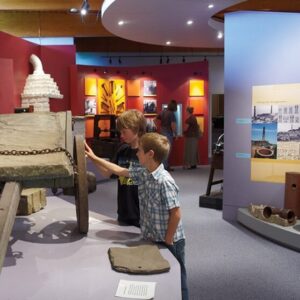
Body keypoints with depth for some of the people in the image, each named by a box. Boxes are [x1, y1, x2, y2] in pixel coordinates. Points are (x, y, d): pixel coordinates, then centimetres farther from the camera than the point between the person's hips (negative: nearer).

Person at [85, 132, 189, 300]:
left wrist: (167, 241, -15)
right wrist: (94, 158, 14)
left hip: (170, 242, -8)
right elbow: (120, 171, 11)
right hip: (151, 239, 8)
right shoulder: (142, 173, -2)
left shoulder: (164, 181, -26)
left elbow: (176, 214, -23)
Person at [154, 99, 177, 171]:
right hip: (168, 133, -7)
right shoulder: (171, 113, -13)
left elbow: (155, 120, 10)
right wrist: (175, 133, -7)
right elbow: (173, 125, -18)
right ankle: (166, 167, 3)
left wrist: (159, 127, 13)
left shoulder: (162, 112, 8)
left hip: (162, 132, 7)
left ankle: (166, 165, 21)